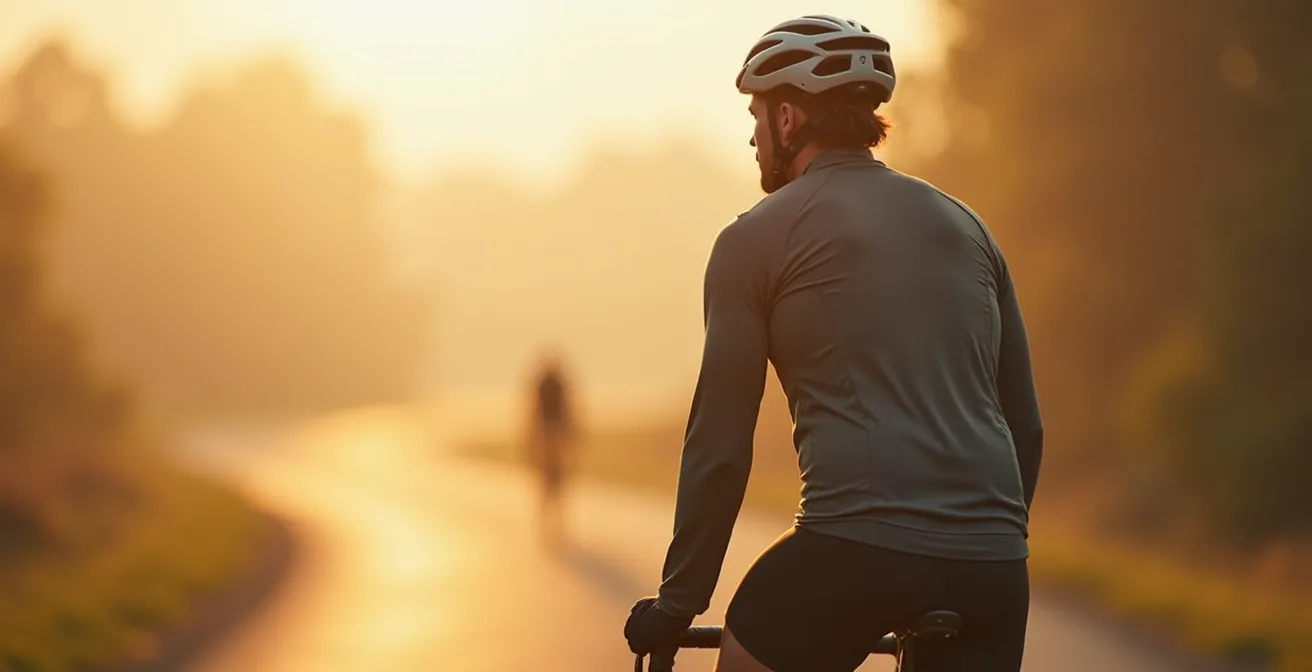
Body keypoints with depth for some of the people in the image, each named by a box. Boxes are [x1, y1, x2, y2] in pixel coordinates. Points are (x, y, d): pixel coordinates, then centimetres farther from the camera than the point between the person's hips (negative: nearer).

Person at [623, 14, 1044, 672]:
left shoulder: (756, 239, 5)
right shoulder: (964, 226, 20)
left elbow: (719, 445, 3)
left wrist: (677, 603, 12)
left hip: (854, 546, -5)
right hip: (990, 566, 5)